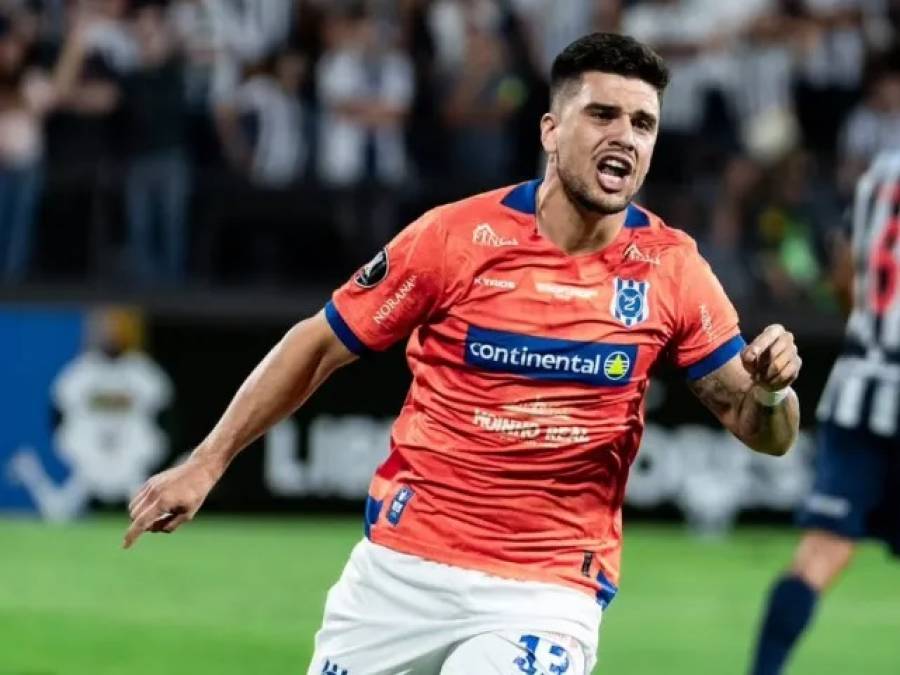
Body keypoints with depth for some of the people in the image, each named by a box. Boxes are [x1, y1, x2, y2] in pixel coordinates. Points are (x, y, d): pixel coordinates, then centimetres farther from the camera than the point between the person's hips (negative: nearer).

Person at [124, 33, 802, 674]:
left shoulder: (671, 269, -4)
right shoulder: (457, 236, -9)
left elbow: (762, 430, 1)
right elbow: (320, 345, 2)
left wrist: (771, 391, -22)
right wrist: (206, 463, 1)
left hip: (549, 591, -1)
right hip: (402, 567, 1)